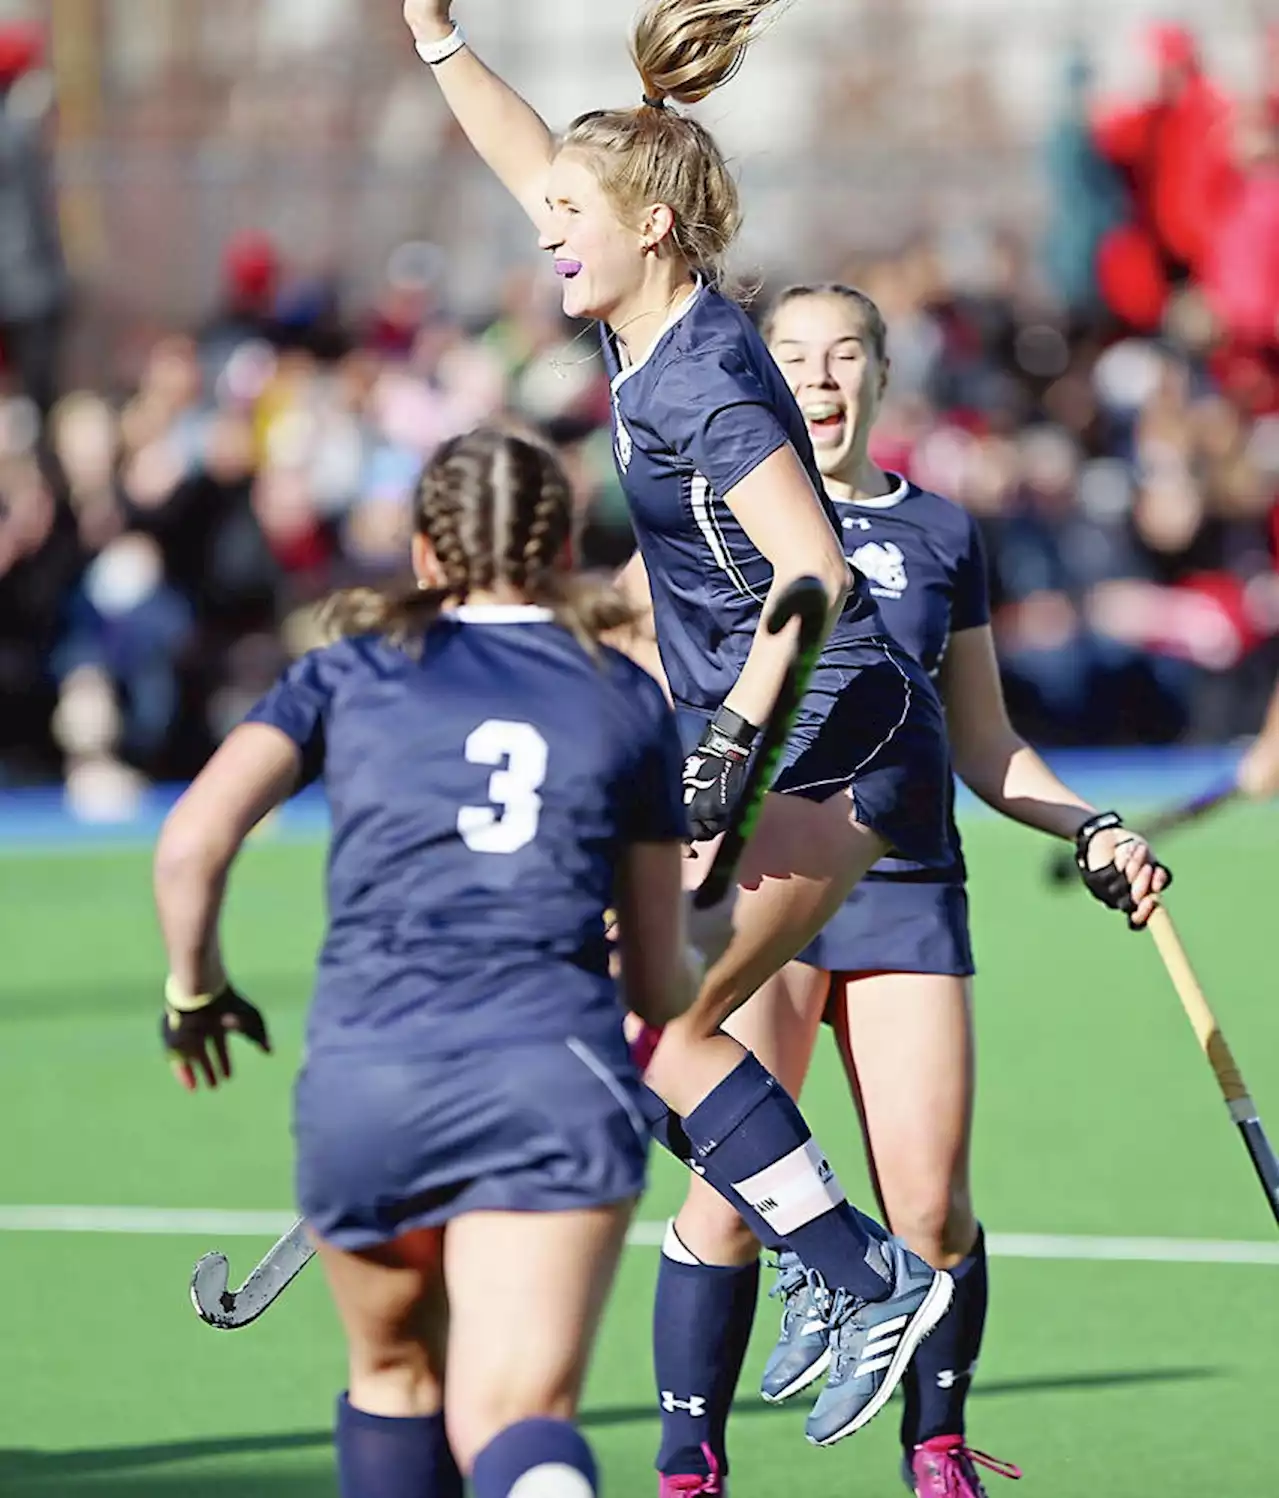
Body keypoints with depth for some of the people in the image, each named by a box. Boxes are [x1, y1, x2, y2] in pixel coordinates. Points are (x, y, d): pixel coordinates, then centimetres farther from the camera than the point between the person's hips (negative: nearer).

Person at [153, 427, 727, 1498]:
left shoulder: (349, 672, 14)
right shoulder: (630, 700, 16)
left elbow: (192, 843, 0)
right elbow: (659, 975, 19)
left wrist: (196, 990, 18)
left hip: (360, 1088, 1)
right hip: (556, 1082, -1)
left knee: (394, 1371, 27)